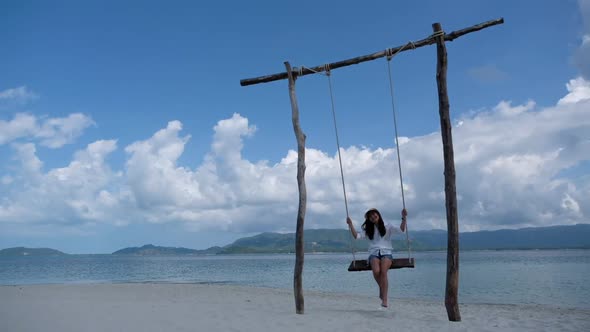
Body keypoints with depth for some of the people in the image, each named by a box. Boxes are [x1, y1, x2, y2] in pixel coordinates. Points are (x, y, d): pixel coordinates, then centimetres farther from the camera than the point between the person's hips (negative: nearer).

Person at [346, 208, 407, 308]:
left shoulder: (387, 227, 15)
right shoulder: (368, 230, 20)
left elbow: (401, 230, 1)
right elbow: (357, 236, 9)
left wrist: (404, 218, -11)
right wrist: (350, 225, 0)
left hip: (386, 252, -1)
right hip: (374, 253, 1)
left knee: (383, 271, -31)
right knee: (376, 271, -31)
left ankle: (384, 299, -29)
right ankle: (382, 288, -1)